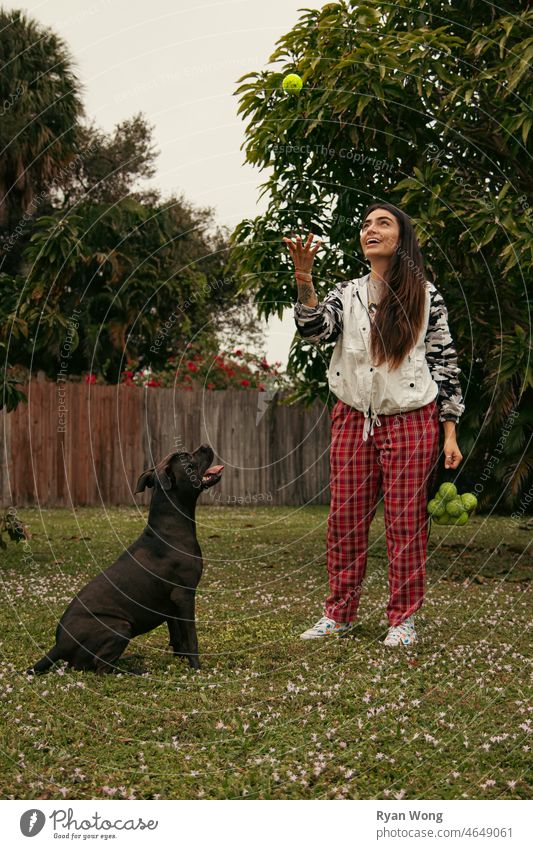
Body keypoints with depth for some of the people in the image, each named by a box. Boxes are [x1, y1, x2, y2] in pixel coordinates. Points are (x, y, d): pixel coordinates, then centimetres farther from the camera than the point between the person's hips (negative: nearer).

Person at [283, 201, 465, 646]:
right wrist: (303, 280, -24)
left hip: (411, 421, -3)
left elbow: (446, 363, 2)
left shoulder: (426, 296, 2)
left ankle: (403, 618, 11)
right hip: (353, 421, 3)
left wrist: (450, 435, -3)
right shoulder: (347, 293, 9)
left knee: (406, 521, 1)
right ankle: (339, 612, 16)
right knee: (345, 520, 5)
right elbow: (315, 329, -9)